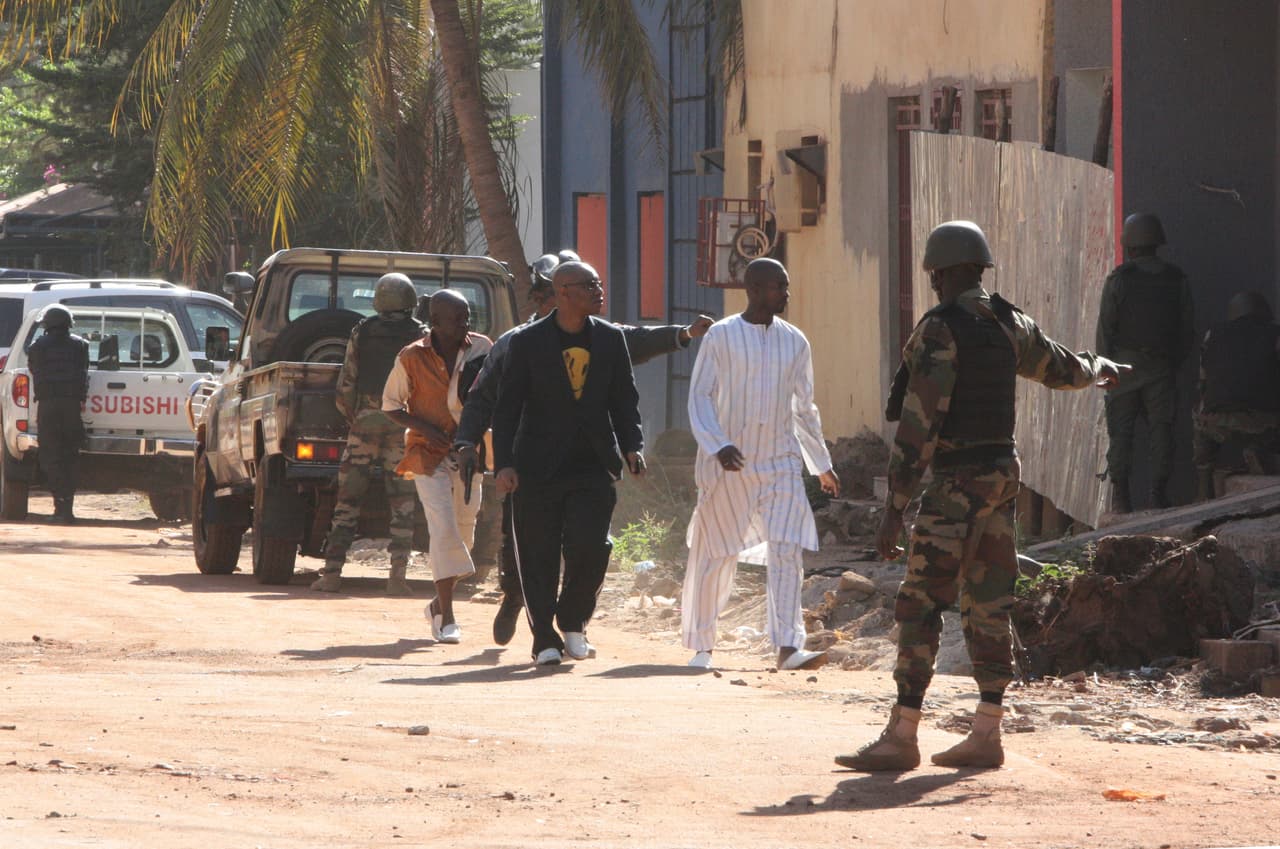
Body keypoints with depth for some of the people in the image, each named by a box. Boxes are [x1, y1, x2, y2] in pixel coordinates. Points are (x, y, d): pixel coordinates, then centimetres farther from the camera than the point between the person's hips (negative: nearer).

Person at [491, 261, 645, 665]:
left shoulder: (611, 339, 8)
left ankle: (573, 624, 12)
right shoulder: (528, 342, -1)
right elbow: (507, 406, -1)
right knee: (539, 556, -1)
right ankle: (545, 639, 11)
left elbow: (624, 400, 13)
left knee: (590, 547, -11)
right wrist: (504, 462, -10)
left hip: (593, 467, 2)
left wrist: (632, 446, -2)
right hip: (539, 468, -2)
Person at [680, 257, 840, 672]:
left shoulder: (794, 342, 9)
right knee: (715, 557, 4)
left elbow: (804, 408, 18)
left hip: (780, 463, 3)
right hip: (729, 466, -3)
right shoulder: (721, 337, -4)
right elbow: (699, 397, -5)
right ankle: (701, 646, 18)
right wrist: (718, 447, -20)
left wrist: (822, 465, 21)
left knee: (787, 552, -12)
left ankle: (788, 646, -17)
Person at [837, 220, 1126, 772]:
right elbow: (1061, 368, 29)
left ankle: (901, 738, -10)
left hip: (958, 481, -8)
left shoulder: (939, 330, -16)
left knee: (920, 606, -8)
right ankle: (985, 736, 11)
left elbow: (919, 424, -19)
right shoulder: (1010, 325, 9)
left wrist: (894, 509, -18)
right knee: (987, 606, 10)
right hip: (1004, 473, 8)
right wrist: (1100, 369, 54)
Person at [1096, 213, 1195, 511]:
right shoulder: (1177, 280, 4)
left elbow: (1105, 327, -4)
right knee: (1161, 430, 3)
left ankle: (1120, 495, -3)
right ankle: (1159, 492, -2)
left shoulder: (1118, 279, -5)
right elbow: (1188, 329, 8)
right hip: (1163, 365, 2)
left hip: (1126, 363, -2)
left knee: (1121, 431, 1)